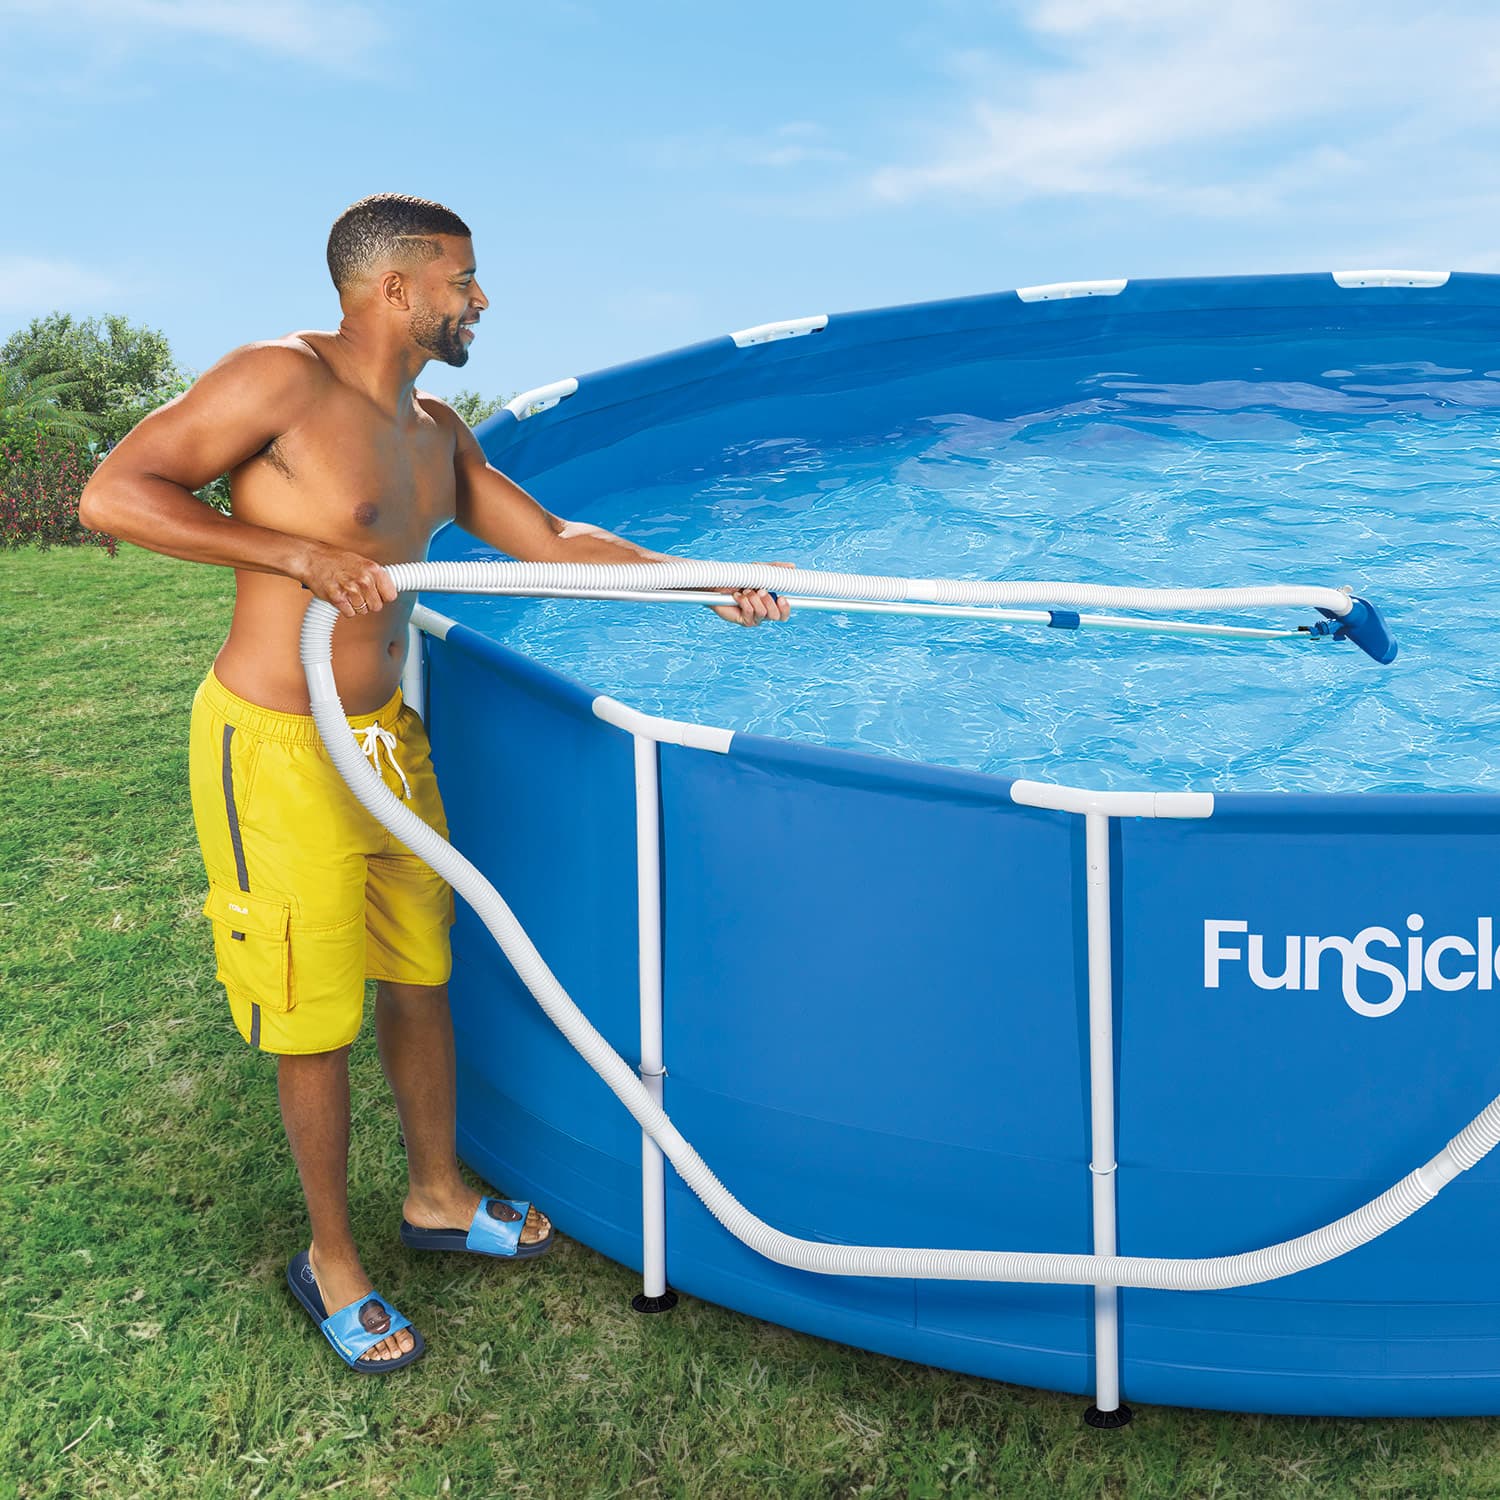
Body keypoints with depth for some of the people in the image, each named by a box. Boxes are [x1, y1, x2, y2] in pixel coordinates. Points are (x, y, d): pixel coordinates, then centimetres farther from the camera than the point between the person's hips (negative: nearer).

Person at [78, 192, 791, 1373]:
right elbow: (114, 492, -17)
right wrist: (294, 550, -24)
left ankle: (437, 1196, 41)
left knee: (420, 976, 19)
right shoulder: (282, 380, -16)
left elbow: (554, 544, 9)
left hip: (386, 736, 8)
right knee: (315, 1020, 5)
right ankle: (331, 1260, 26)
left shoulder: (434, 431, 8)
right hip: (275, 751, -8)